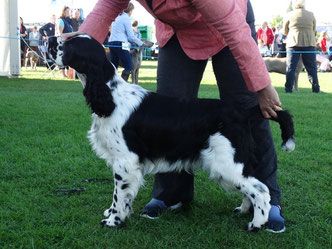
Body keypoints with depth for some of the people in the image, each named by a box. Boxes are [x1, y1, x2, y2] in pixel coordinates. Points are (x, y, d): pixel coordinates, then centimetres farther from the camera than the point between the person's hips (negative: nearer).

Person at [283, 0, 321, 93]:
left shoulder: (290, 15, 3)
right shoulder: (311, 15, 6)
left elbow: (285, 31, 11)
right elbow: (314, 30, 11)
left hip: (293, 43, -1)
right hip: (309, 43, 1)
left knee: (290, 67, 3)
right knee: (311, 68, 6)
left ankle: (288, 89, -2)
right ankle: (316, 89, 6)